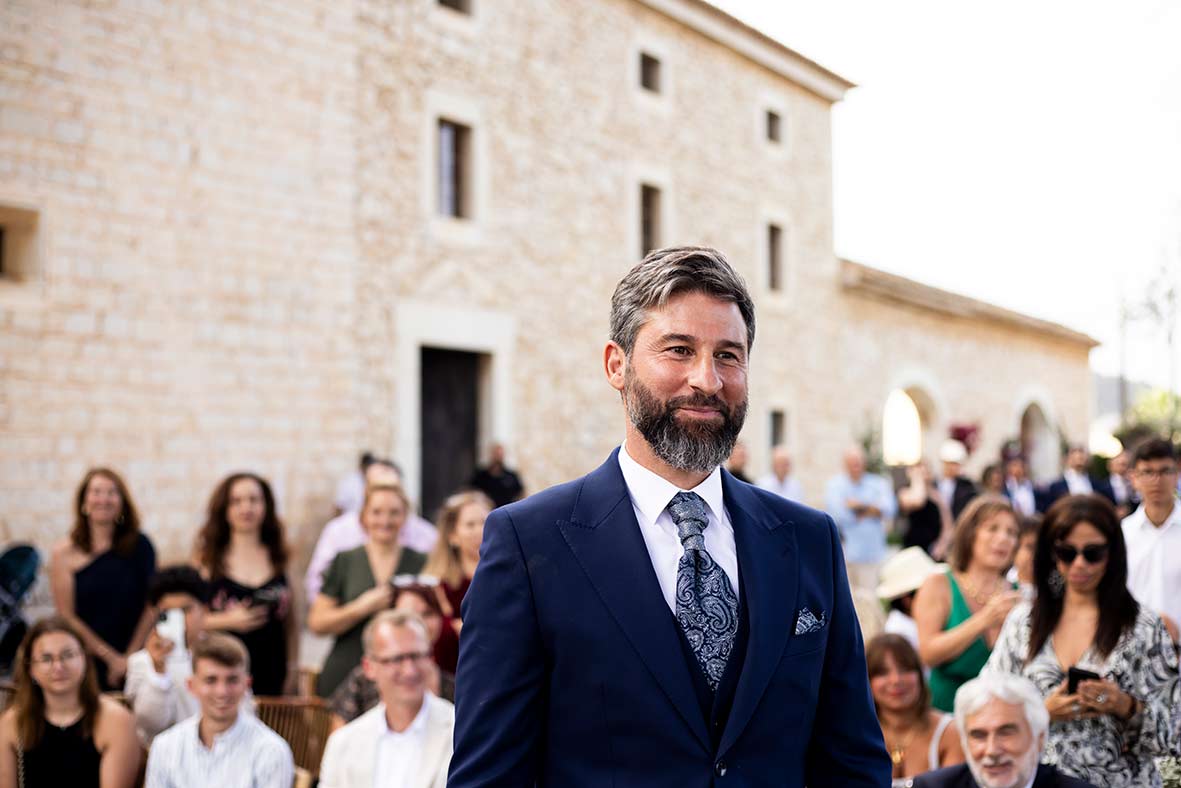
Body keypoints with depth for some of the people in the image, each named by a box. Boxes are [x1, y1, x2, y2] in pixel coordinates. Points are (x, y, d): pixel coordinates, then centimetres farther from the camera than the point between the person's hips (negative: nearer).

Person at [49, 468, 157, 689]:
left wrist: (130, 657, -5)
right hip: (86, 666, -1)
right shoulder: (63, 553, 0)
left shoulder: (139, 546, 3)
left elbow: (151, 605, 2)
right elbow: (67, 617, -2)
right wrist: (112, 658, -5)